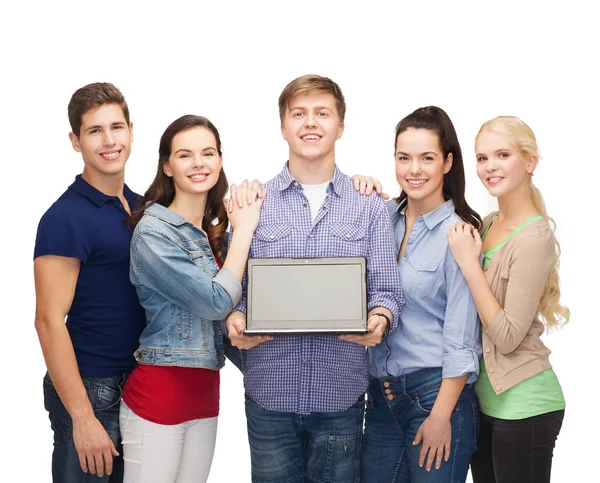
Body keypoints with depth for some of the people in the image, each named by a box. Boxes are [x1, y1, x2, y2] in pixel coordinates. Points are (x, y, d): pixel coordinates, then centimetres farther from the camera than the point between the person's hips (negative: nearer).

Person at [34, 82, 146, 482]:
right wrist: (82, 418, -20)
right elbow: (50, 321, -18)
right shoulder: (66, 218, -14)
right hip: (91, 389, -7)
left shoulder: (140, 206, 8)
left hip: (138, 385, 7)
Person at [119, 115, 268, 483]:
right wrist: (244, 229, -10)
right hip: (159, 394, -7)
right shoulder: (154, 232, -13)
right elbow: (216, 301, -18)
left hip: (205, 393, 7)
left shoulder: (216, 231, 10)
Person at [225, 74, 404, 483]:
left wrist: (379, 319, -17)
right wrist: (235, 320, -14)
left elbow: (386, 289, 4)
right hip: (270, 391, 0)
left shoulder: (369, 206, 6)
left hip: (342, 392, 0)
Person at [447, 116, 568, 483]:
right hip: (485, 398, 8)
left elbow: (507, 337, -20)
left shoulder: (534, 238, -17)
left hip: (523, 406, -8)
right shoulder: (489, 224, 7)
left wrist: (468, 262, -19)